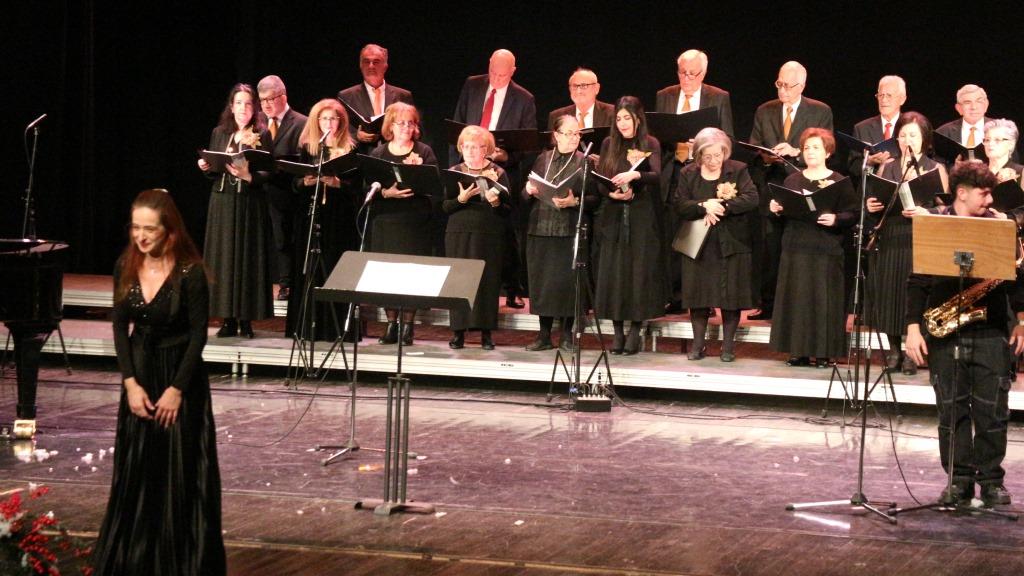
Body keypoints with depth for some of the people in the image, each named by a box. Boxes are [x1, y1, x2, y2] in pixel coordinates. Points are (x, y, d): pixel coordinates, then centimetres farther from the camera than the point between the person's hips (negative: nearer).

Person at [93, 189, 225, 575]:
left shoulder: (190, 272, -16)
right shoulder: (126, 267, -3)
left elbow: (198, 334, -13)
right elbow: (120, 326, 2)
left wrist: (176, 389, -15)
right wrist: (130, 383, -6)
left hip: (181, 373, -5)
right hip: (140, 373, 5)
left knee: (180, 470, -1)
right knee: (136, 469, 10)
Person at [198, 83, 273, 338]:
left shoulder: (261, 136, -1)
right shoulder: (219, 134, 11)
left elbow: (267, 173, -8)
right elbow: (213, 172, 16)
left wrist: (248, 176, -26)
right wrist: (206, 167, -5)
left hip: (249, 203, -4)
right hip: (222, 202, 4)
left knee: (247, 257, -3)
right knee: (224, 257, 1)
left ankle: (246, 319, 2)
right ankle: (228, 319, 5)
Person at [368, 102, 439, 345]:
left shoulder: (424, 153, 5)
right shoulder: (378, 153, 10)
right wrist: (387, 193, -17)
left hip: (415, 223, -2)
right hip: (385, 222, 2)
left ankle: (407, 325, 5)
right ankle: (391, 324, 11)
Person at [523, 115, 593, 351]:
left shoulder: (585, 162, 3)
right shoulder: (543, 160, 12)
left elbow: (595, 198, -3)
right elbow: (526, 196, 14)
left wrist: (575, 202, -19)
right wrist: (529, 191, -8)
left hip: (571, 232, -3)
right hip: (541, 229, 3)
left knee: (567, 281, -3)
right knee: (542, 281, 4)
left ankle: (567, 335, 8)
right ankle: (544, 334, 13)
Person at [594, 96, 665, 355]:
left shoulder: (650, 144, 2)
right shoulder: (609, 144, 9)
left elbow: (656, 176, -14)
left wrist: (635, 174, -34)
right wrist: (612, 193, -16)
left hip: (642, 218, -2)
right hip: (614, 217, 2)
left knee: (639, 271, -4)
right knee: (613, 272, -2)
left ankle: (635, 331, 3)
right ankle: (618, 331, 5)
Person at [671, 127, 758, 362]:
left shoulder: (738, 171, 0)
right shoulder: (688, 174, 5)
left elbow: (752, 199, -12)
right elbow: (678, 204, -4)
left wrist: (722, 207, -19)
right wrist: (704, 206, -19)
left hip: (731, 244, -1)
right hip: (699, 245, 2)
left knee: (731, 295, 0)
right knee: (698, 294, 3)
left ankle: (728, 345, 9)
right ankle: (698, 344, 12)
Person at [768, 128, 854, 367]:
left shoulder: (838, 182, 1)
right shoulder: (792, 180, 12)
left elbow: (851, 215, -3)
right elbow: (782, 212, 14)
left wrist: (835, 220, -22)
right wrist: (776, 210, -7)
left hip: (826, 250, -3)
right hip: (795, 248, 3)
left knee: (823, 299, -4)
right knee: (796, 297, 2)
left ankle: (823, 352, 2)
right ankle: (799, 351, 8)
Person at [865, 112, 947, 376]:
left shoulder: (936, 170, 4)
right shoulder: (887, 167, 14)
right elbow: (875, 200, 16)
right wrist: (871, 206, -6)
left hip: (919, 242, -3)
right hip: (888, 241, 3)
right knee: (888, 295, 2)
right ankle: (894, 350, 13)